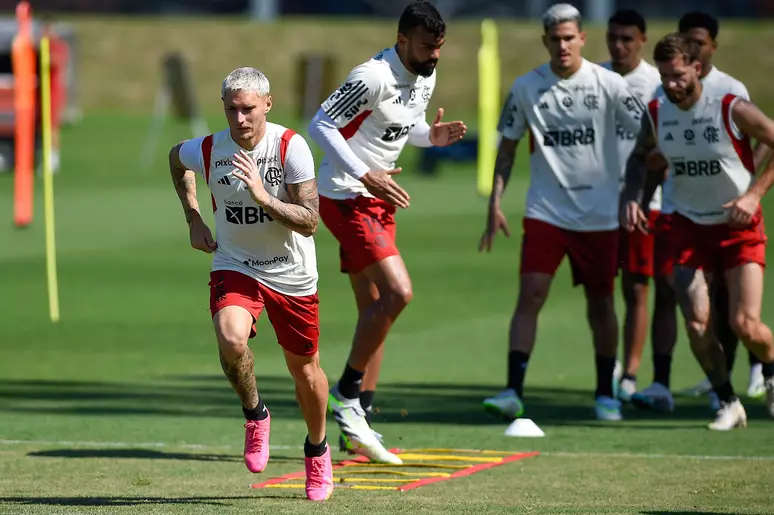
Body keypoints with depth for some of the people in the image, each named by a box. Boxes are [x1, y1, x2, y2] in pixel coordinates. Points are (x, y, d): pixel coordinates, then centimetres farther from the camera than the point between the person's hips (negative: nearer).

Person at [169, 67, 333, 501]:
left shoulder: (291, 147, -18)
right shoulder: (208, 151, -11)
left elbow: (309, 222, -18)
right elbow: (176, 159, 16)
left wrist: (263, 196, -32)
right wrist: (194, 218, 10)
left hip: (292, 275, 0)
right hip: (234, 266, 0)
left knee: (305, 368, 11)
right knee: (231, 339, -29)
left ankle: (317, 449, 38)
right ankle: (255, 413, 0)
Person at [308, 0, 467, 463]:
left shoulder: (426, 78, 8)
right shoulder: (374, 77, -19)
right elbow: (321, 124, -17)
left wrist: (431, 136, 1)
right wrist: (365, 175, -24)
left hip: (378, 200, 9)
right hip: (345, 198, -9)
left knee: (377, 310, 8)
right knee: (399, 291, -20)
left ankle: (358, 424, 13)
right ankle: (346, 394, -8)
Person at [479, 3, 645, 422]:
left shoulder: (608, 84, -5)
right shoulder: (526, 88, 0)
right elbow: (507, 148, 8)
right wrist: (495, 204, 1)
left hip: (599, 214, 0)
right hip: (545, 211, 0)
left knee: (600, 301, 8)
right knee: (530, 295, -11)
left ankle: (606, 394, 21)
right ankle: (513, 391, -13)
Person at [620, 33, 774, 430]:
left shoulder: (733, 110, -17)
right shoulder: (656, 114, -3)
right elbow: (639, 156, 17)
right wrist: (631, 196, -1)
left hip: (739, 226, -3)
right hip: (690, 227, 3)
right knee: (697, 326, -10)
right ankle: (729, 405, 9)